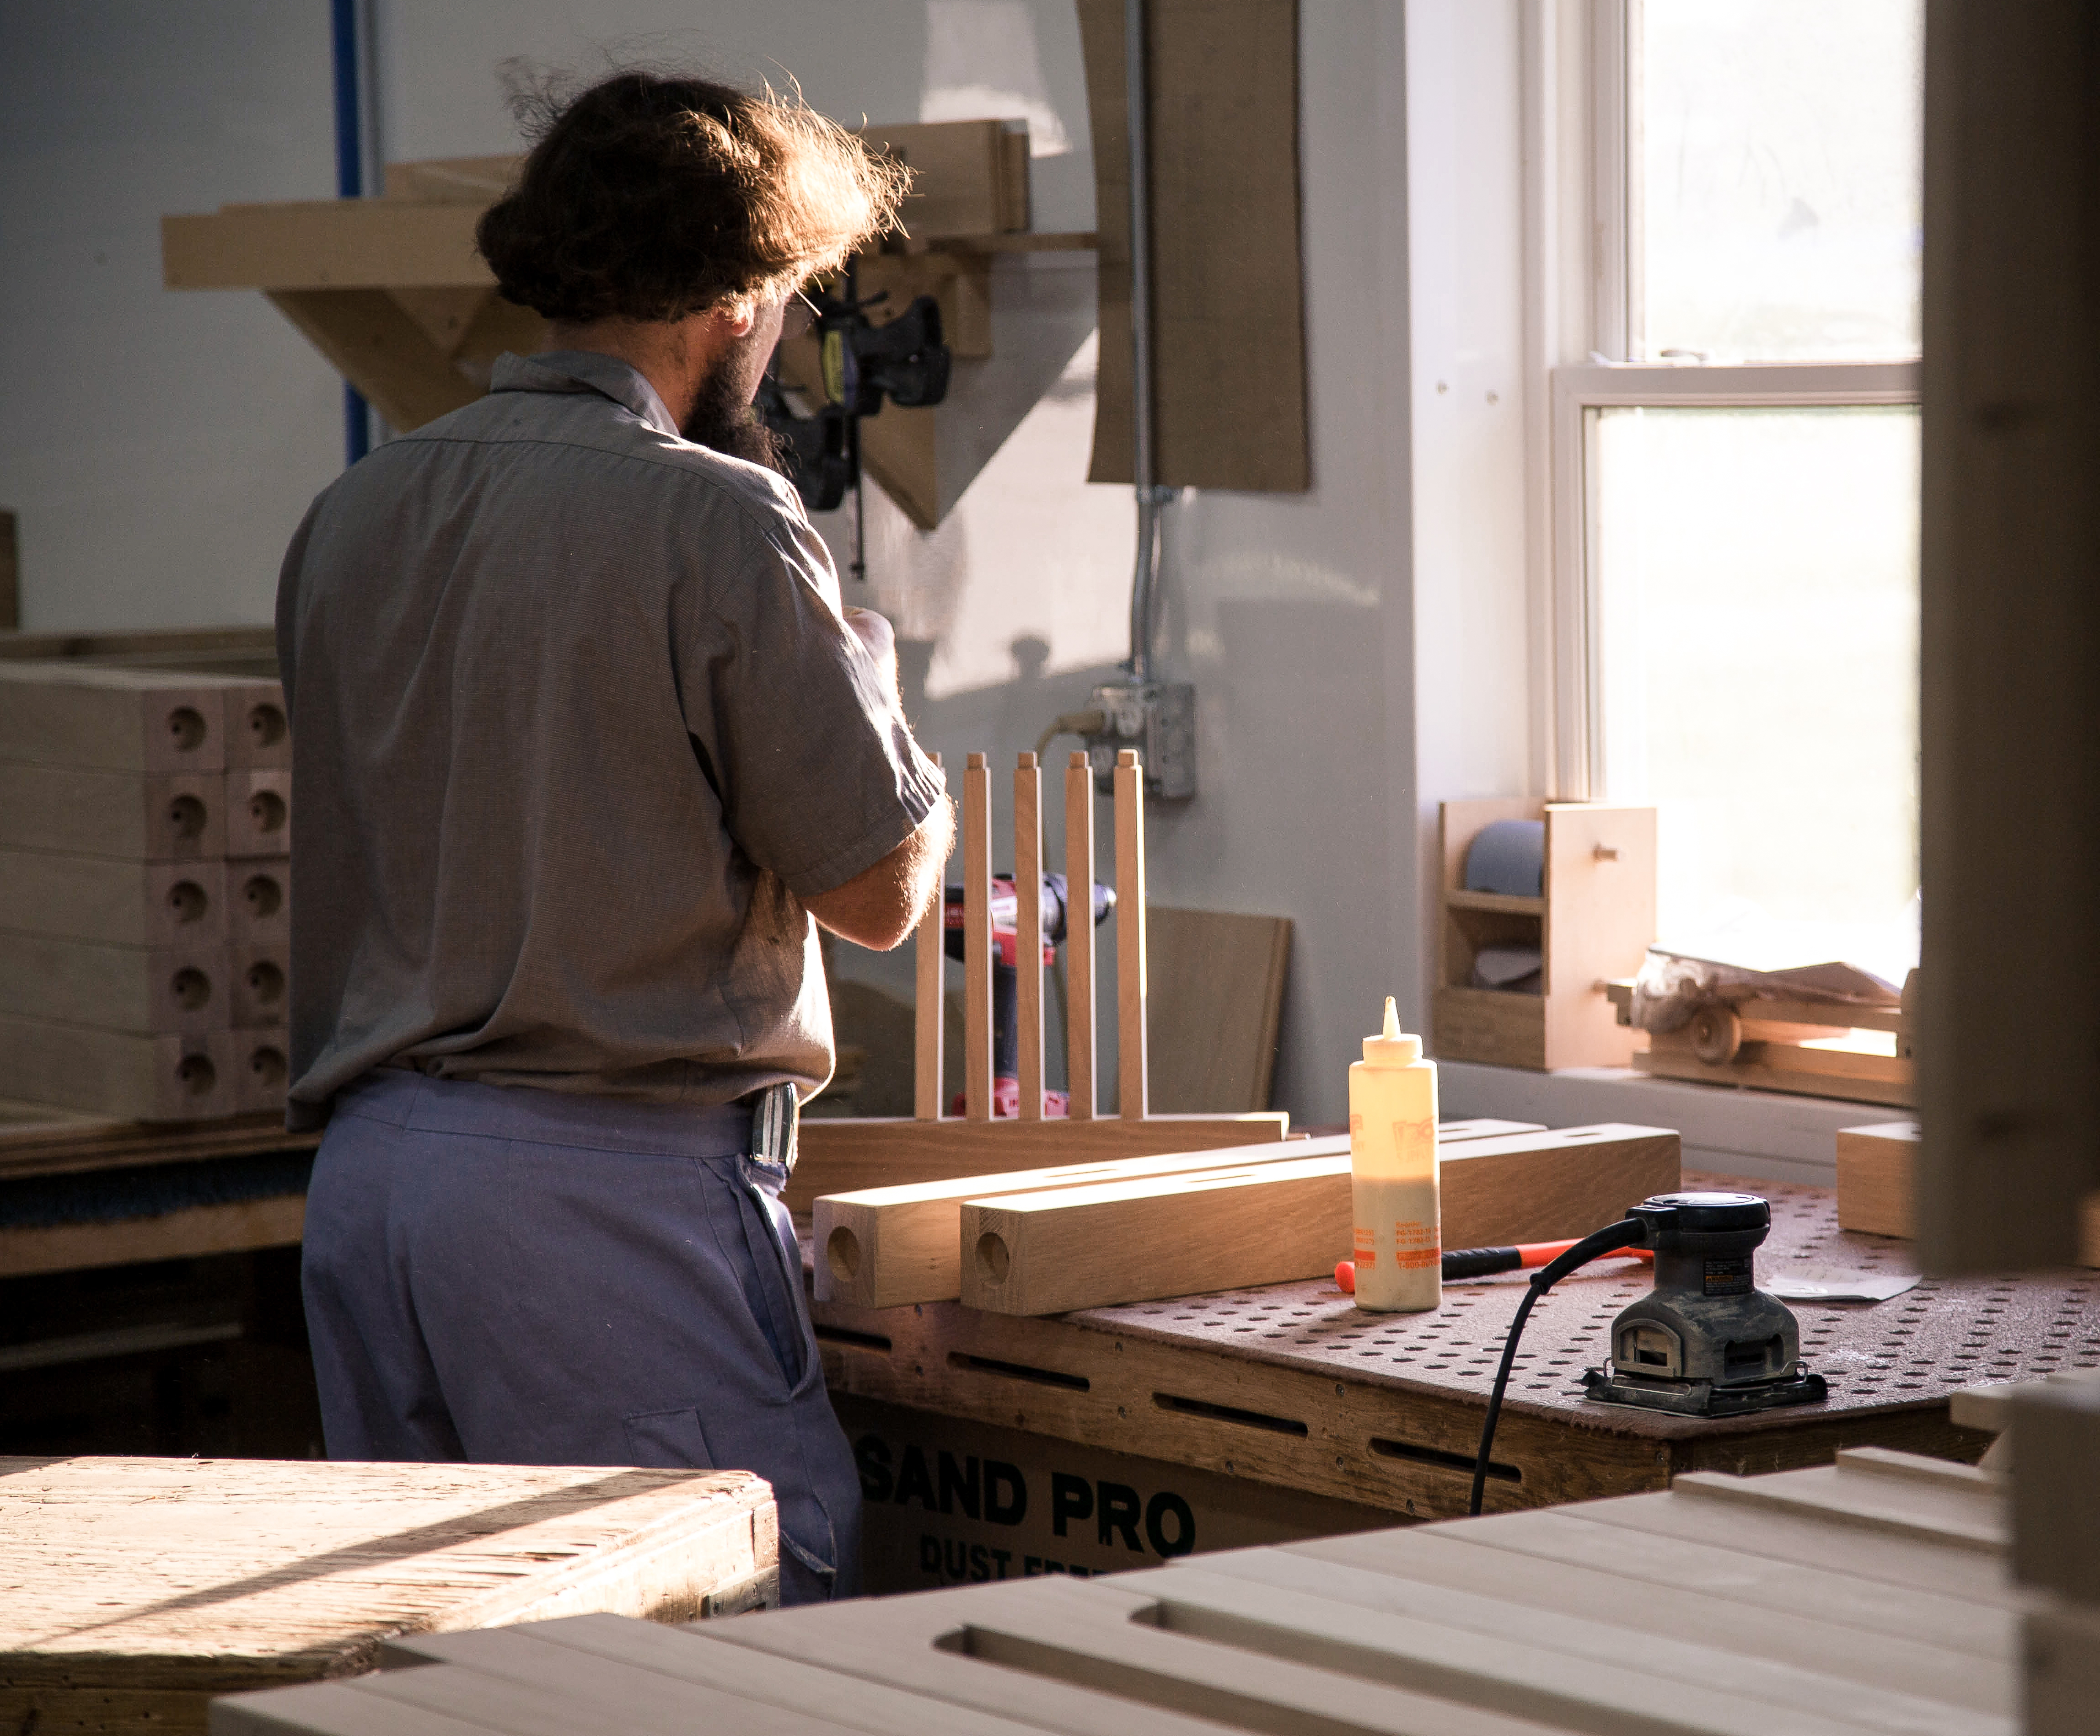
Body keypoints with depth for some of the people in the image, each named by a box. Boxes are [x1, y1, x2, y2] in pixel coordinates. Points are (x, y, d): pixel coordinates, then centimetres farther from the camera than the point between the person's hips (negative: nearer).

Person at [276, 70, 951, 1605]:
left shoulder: (350, 519, 10)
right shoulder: (717, 525, -10)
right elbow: (880, 888, -5)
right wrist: (863, 667, 13)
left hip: (363, 1170, 7)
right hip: (615, 1178, -7)